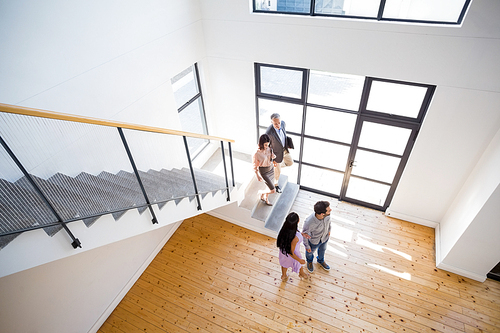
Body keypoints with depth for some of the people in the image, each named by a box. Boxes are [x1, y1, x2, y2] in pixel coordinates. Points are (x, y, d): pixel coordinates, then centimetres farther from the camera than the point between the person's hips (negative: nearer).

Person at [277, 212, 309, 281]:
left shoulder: (285, 228, -28)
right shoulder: (295, 238, -46)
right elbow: (291, 253, -29)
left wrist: (300, 234, 4)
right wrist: (300, 260, -13)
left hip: (283, 250, 5)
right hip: (292, 255, -4)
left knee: (285, 263, 35)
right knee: (299, 263, 31)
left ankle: (284, 276, 65)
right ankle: (302, 273, 65)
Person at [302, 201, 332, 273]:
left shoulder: (327, 214, -33)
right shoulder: (309, 222, -46)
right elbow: (304, 234, -24)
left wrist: (329, 229, 11)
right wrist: (307, 246, -9)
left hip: (325, 237, 4)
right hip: (314, 241, -4)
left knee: (322, 250, 34)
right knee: (310, 252, 30)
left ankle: (320, 261, 68)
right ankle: (309, 261, 65)